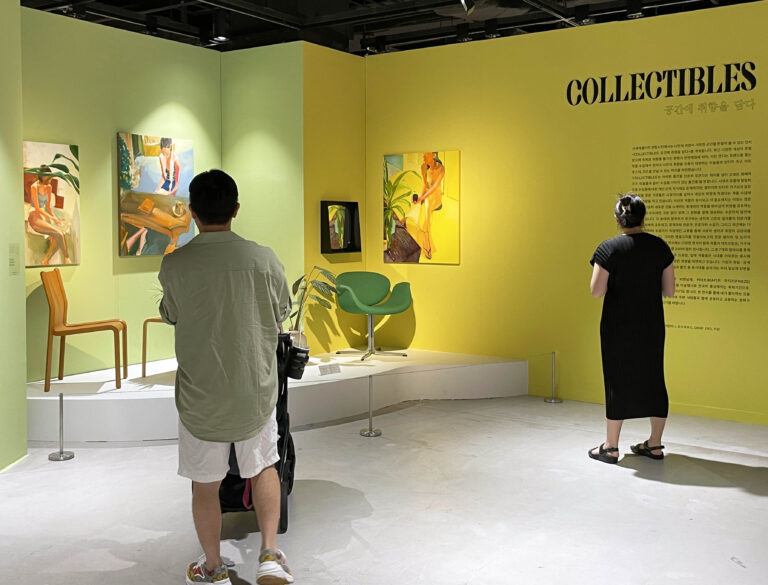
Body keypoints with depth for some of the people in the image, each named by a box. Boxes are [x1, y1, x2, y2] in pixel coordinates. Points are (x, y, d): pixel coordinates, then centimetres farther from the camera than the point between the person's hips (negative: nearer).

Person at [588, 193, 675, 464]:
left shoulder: (609, 248, -11)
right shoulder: (660, 247, 0)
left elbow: (596, 291, -13)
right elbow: (669, 290, 3)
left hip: (618, 327, -3)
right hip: (652, 326, 3)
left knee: (618, 381, 4)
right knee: (653, 379, 13)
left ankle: (610, 447, 11)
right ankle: (655, 445, 20)